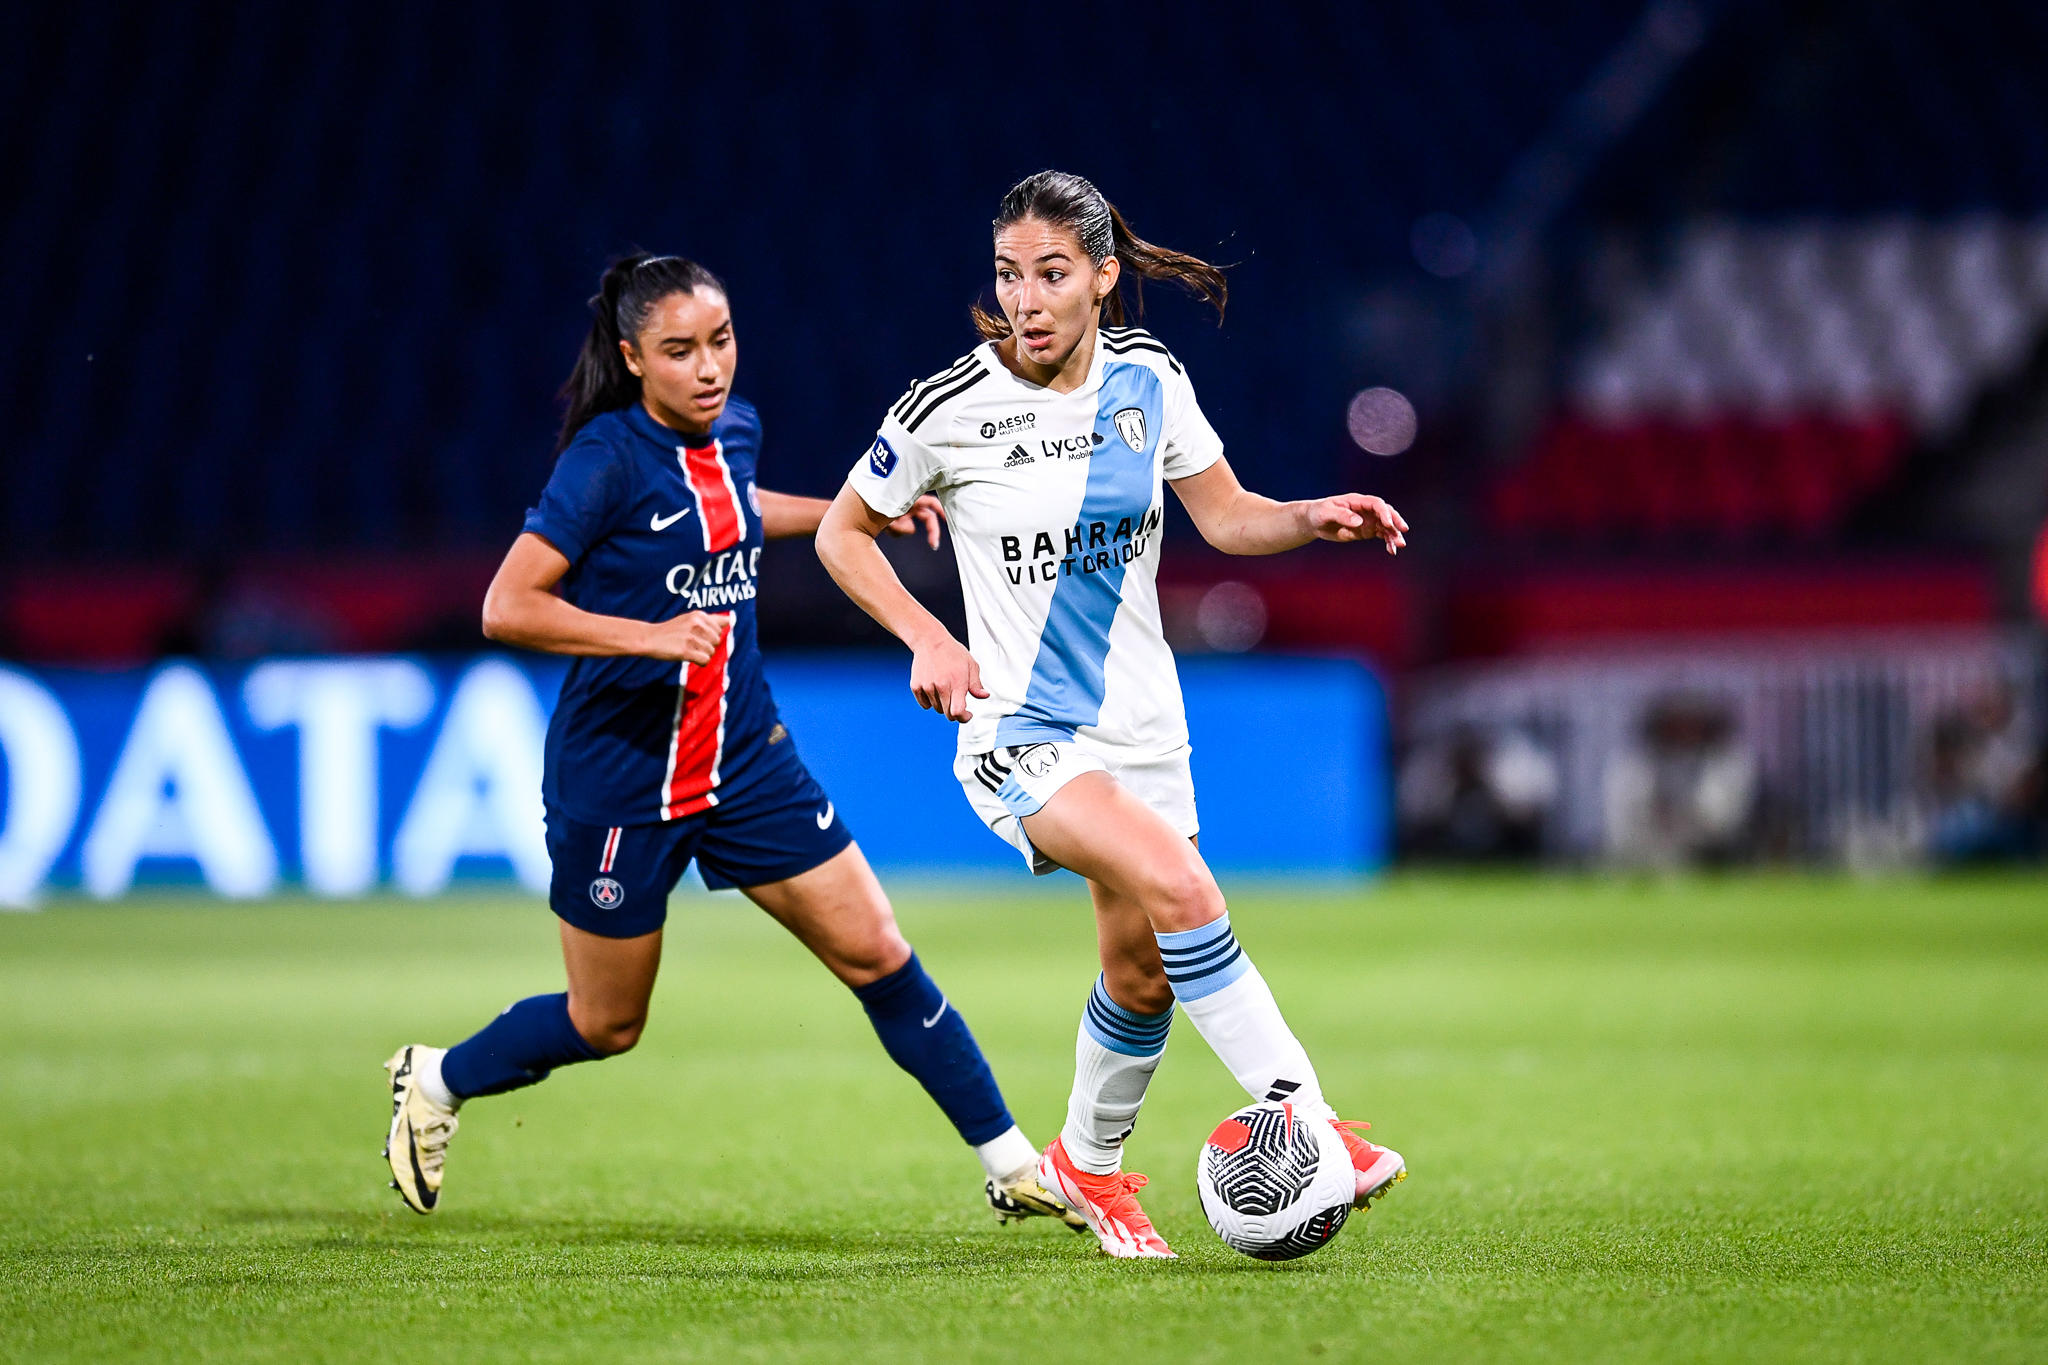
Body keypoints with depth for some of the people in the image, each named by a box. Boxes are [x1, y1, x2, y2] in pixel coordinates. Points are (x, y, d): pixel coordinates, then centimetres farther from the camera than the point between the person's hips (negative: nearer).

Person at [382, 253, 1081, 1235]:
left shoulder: (733, 432, 3)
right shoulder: (608, 458, -18)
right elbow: (507, 607, -21)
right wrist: (653, 636, -30)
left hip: (744, 761, 6)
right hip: (618, 777, -6)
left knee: (876, 954, -1)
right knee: (606, 1025, 8)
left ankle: (1010, 1166, 5)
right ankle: (436, 1081, 35)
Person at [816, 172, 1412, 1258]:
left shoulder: (1146, 378, -1)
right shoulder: (950, 408, -13)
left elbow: (1227, 517, 7)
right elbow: (843, 532, 0)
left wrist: (1318, 517, -13)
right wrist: (927, 638, -14)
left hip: (1139, 724, 5)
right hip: (1019, 735, -5)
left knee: (1142, 976, 10)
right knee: (1178, 886, -28)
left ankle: (1087, 1165, 37)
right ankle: (1305, 1122, -27)